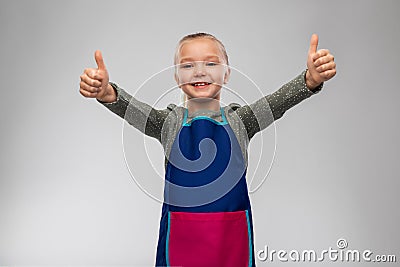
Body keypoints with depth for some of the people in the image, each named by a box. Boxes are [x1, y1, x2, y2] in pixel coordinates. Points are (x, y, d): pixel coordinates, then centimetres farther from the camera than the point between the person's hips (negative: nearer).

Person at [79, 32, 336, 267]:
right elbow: (131, 108, -16)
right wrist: (106, 92, -37)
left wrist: (311, 79, -33)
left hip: (232, 237, 1)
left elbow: (279, 100, -15)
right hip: (180, 236, 0)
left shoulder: (238, 121, 0)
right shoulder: (169, 123, 0)